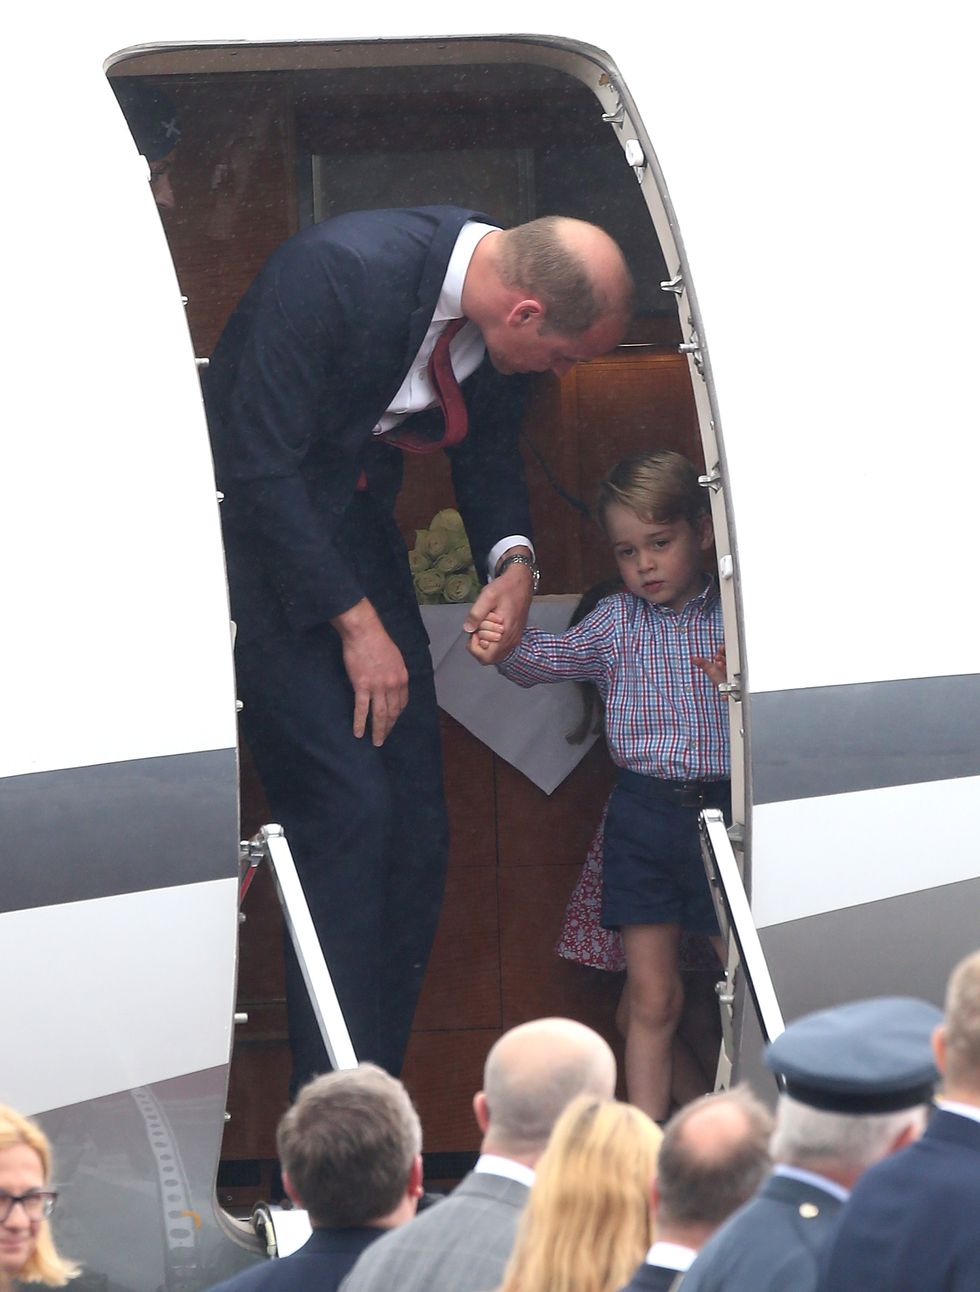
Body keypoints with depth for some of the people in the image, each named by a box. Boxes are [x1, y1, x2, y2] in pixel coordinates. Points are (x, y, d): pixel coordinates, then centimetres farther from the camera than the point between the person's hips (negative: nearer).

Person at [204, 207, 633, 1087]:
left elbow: (489, 445, 12)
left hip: (353, 525, 7)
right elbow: (262, 469, -26)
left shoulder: (499, 325, -7)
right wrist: (355, 621, -21)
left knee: (415, 830, 0)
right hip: (257, 529, -7)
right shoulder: (334, 271, -30)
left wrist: (513, 556, -7)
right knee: (347, 806, -17)